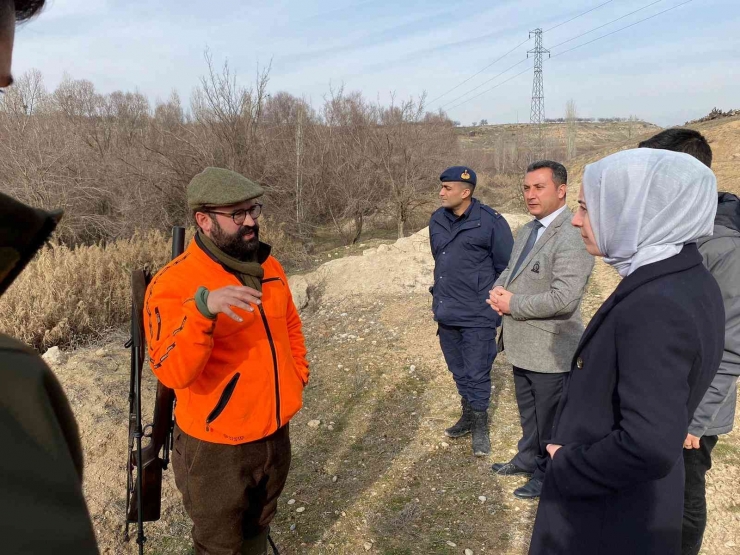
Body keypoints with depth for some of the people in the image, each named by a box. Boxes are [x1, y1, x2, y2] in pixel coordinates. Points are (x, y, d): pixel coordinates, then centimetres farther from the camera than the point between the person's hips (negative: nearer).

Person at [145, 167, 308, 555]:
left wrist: (297, 373, 8)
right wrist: (202, 308, -45)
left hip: (276, 433, 5)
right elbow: (172, 372, -32)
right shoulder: (173, 283, -21)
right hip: (218, 447, -5)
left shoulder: (269, 266, -1)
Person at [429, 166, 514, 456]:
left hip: (477, 317, -6)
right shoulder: (437, 220, 6)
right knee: (459, 372, 18)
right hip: (446, 315, 6)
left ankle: (480, 427, 22)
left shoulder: (490, 222, -12)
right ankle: (468, 416, 37)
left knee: (477, 375, 3)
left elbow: (507, 268, -6)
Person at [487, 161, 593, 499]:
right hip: (523, 344, 9)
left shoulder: (572, 237, -23)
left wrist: (513, 304, -19)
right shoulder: (526, 231, 9)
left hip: (550, 349, -9)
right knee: (527, 412, 27)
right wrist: (499, 290, -6)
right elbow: (511, 270, 17)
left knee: (550, 419, 12)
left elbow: (563, 298, -30)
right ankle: (528, 459, 47)